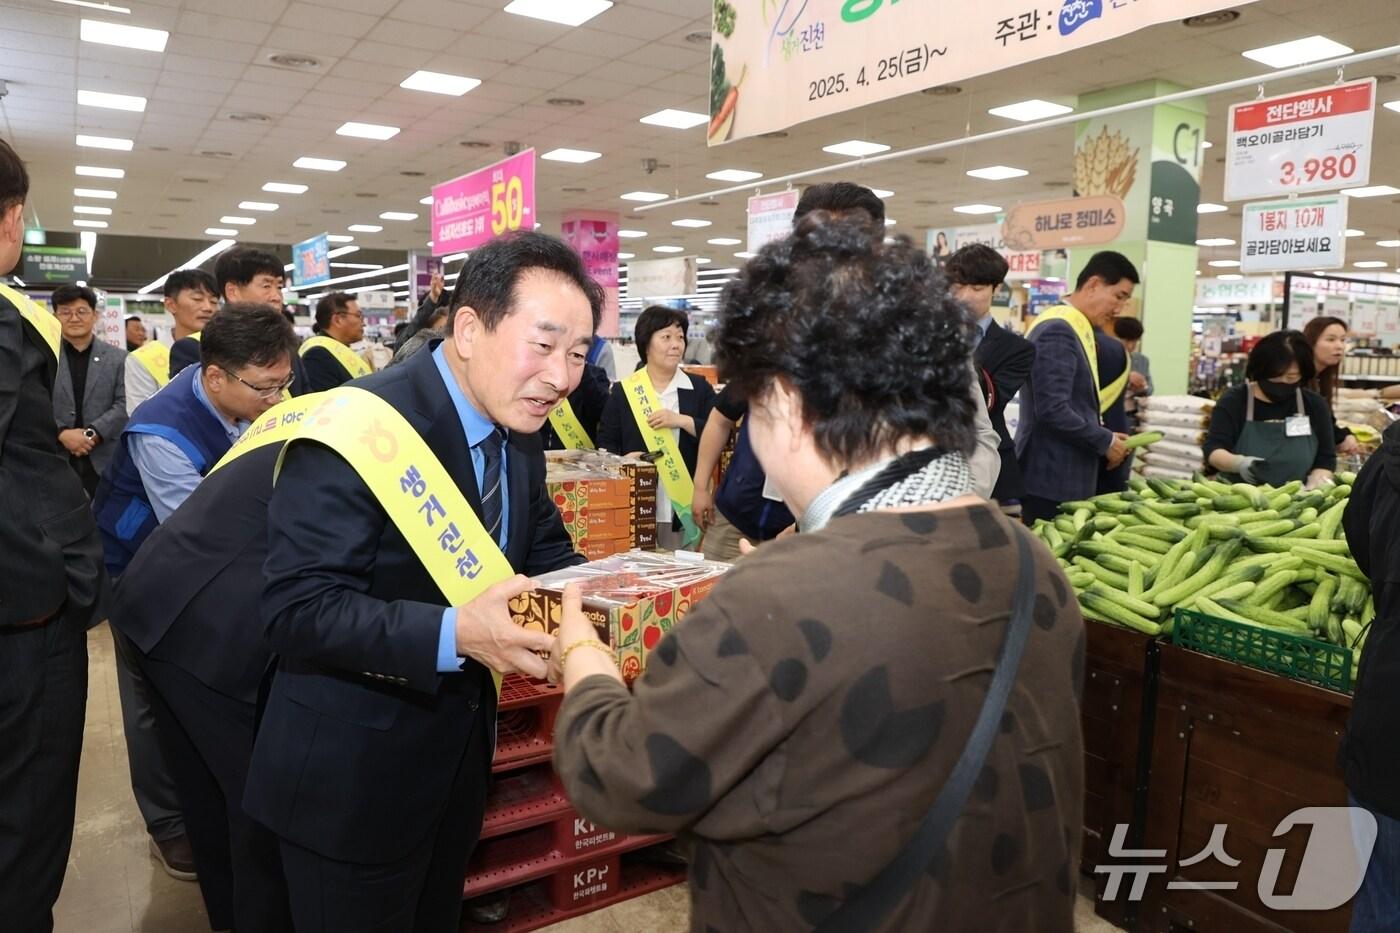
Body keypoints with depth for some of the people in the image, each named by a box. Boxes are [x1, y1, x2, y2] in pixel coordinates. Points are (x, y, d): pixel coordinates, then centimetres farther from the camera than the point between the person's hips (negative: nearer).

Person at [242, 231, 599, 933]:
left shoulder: (518, 428, -1)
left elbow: (544, 547, 9)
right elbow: (296, 610, -27)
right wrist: (454, 633, -40)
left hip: (460, 749, 7)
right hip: (352, 774, -7)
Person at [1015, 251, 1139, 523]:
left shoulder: (1077, 328, 14)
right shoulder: (1058, 330, -17)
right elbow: (1052, 411, -24)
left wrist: (1105, 437, 9)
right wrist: (1105, 442, -12)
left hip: (1069, 476, 10)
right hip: (1052, 478, -10)